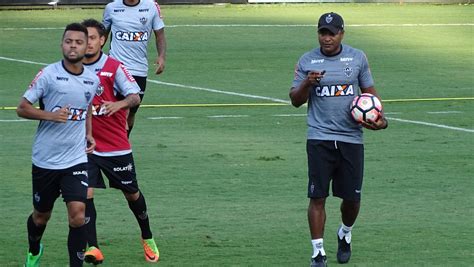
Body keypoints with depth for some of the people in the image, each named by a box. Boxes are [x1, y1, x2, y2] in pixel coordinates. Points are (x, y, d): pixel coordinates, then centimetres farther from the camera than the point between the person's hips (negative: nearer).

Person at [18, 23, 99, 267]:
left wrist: (88, 133, 9)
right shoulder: (48, 74, -11)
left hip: (76, 160, 2)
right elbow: (22, 108, -9)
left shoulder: (93, 80, 3)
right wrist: (50, 115, -24)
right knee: (41, 215, 15)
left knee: (77, 213, -16)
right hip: (45, 161, -2)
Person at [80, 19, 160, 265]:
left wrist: (119, 104, -35)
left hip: (117, 146, -1)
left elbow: (135, 96, -15)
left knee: (131, 193, 11)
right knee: (85, 194, -14)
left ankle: (147, 238, 34)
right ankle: (92, 248, -10)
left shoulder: (114, 67, -9)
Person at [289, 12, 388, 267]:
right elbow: (295, 100, 6)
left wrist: (380, 117, -3)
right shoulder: (307, 61, 3)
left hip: (351, 138, 1)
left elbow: (369, 91, 14)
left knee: (352, 197, 5)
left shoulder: (357, 57, 6)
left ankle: (345, 234, 35)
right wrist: (307, 83, -15)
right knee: (317, 196, -8)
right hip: (319, 138, -1)